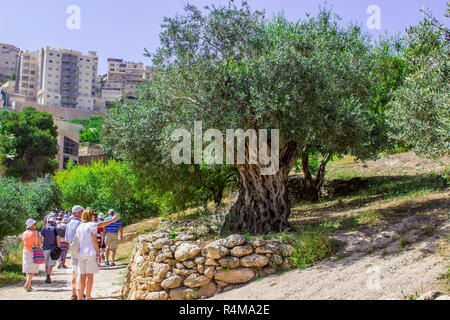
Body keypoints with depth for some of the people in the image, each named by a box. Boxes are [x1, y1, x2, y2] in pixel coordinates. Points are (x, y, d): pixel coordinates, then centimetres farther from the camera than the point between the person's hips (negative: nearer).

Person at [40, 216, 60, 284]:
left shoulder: (44, 228, 6)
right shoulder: (54, 228, -1)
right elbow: (57, 238, -8)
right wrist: (58, 247, -1)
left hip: (45, 248, 3)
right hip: (53, 248, -3)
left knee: (47, 264, 15)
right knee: (51, 264, -3)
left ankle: (48, 278, 20)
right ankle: (48, 277, -16)